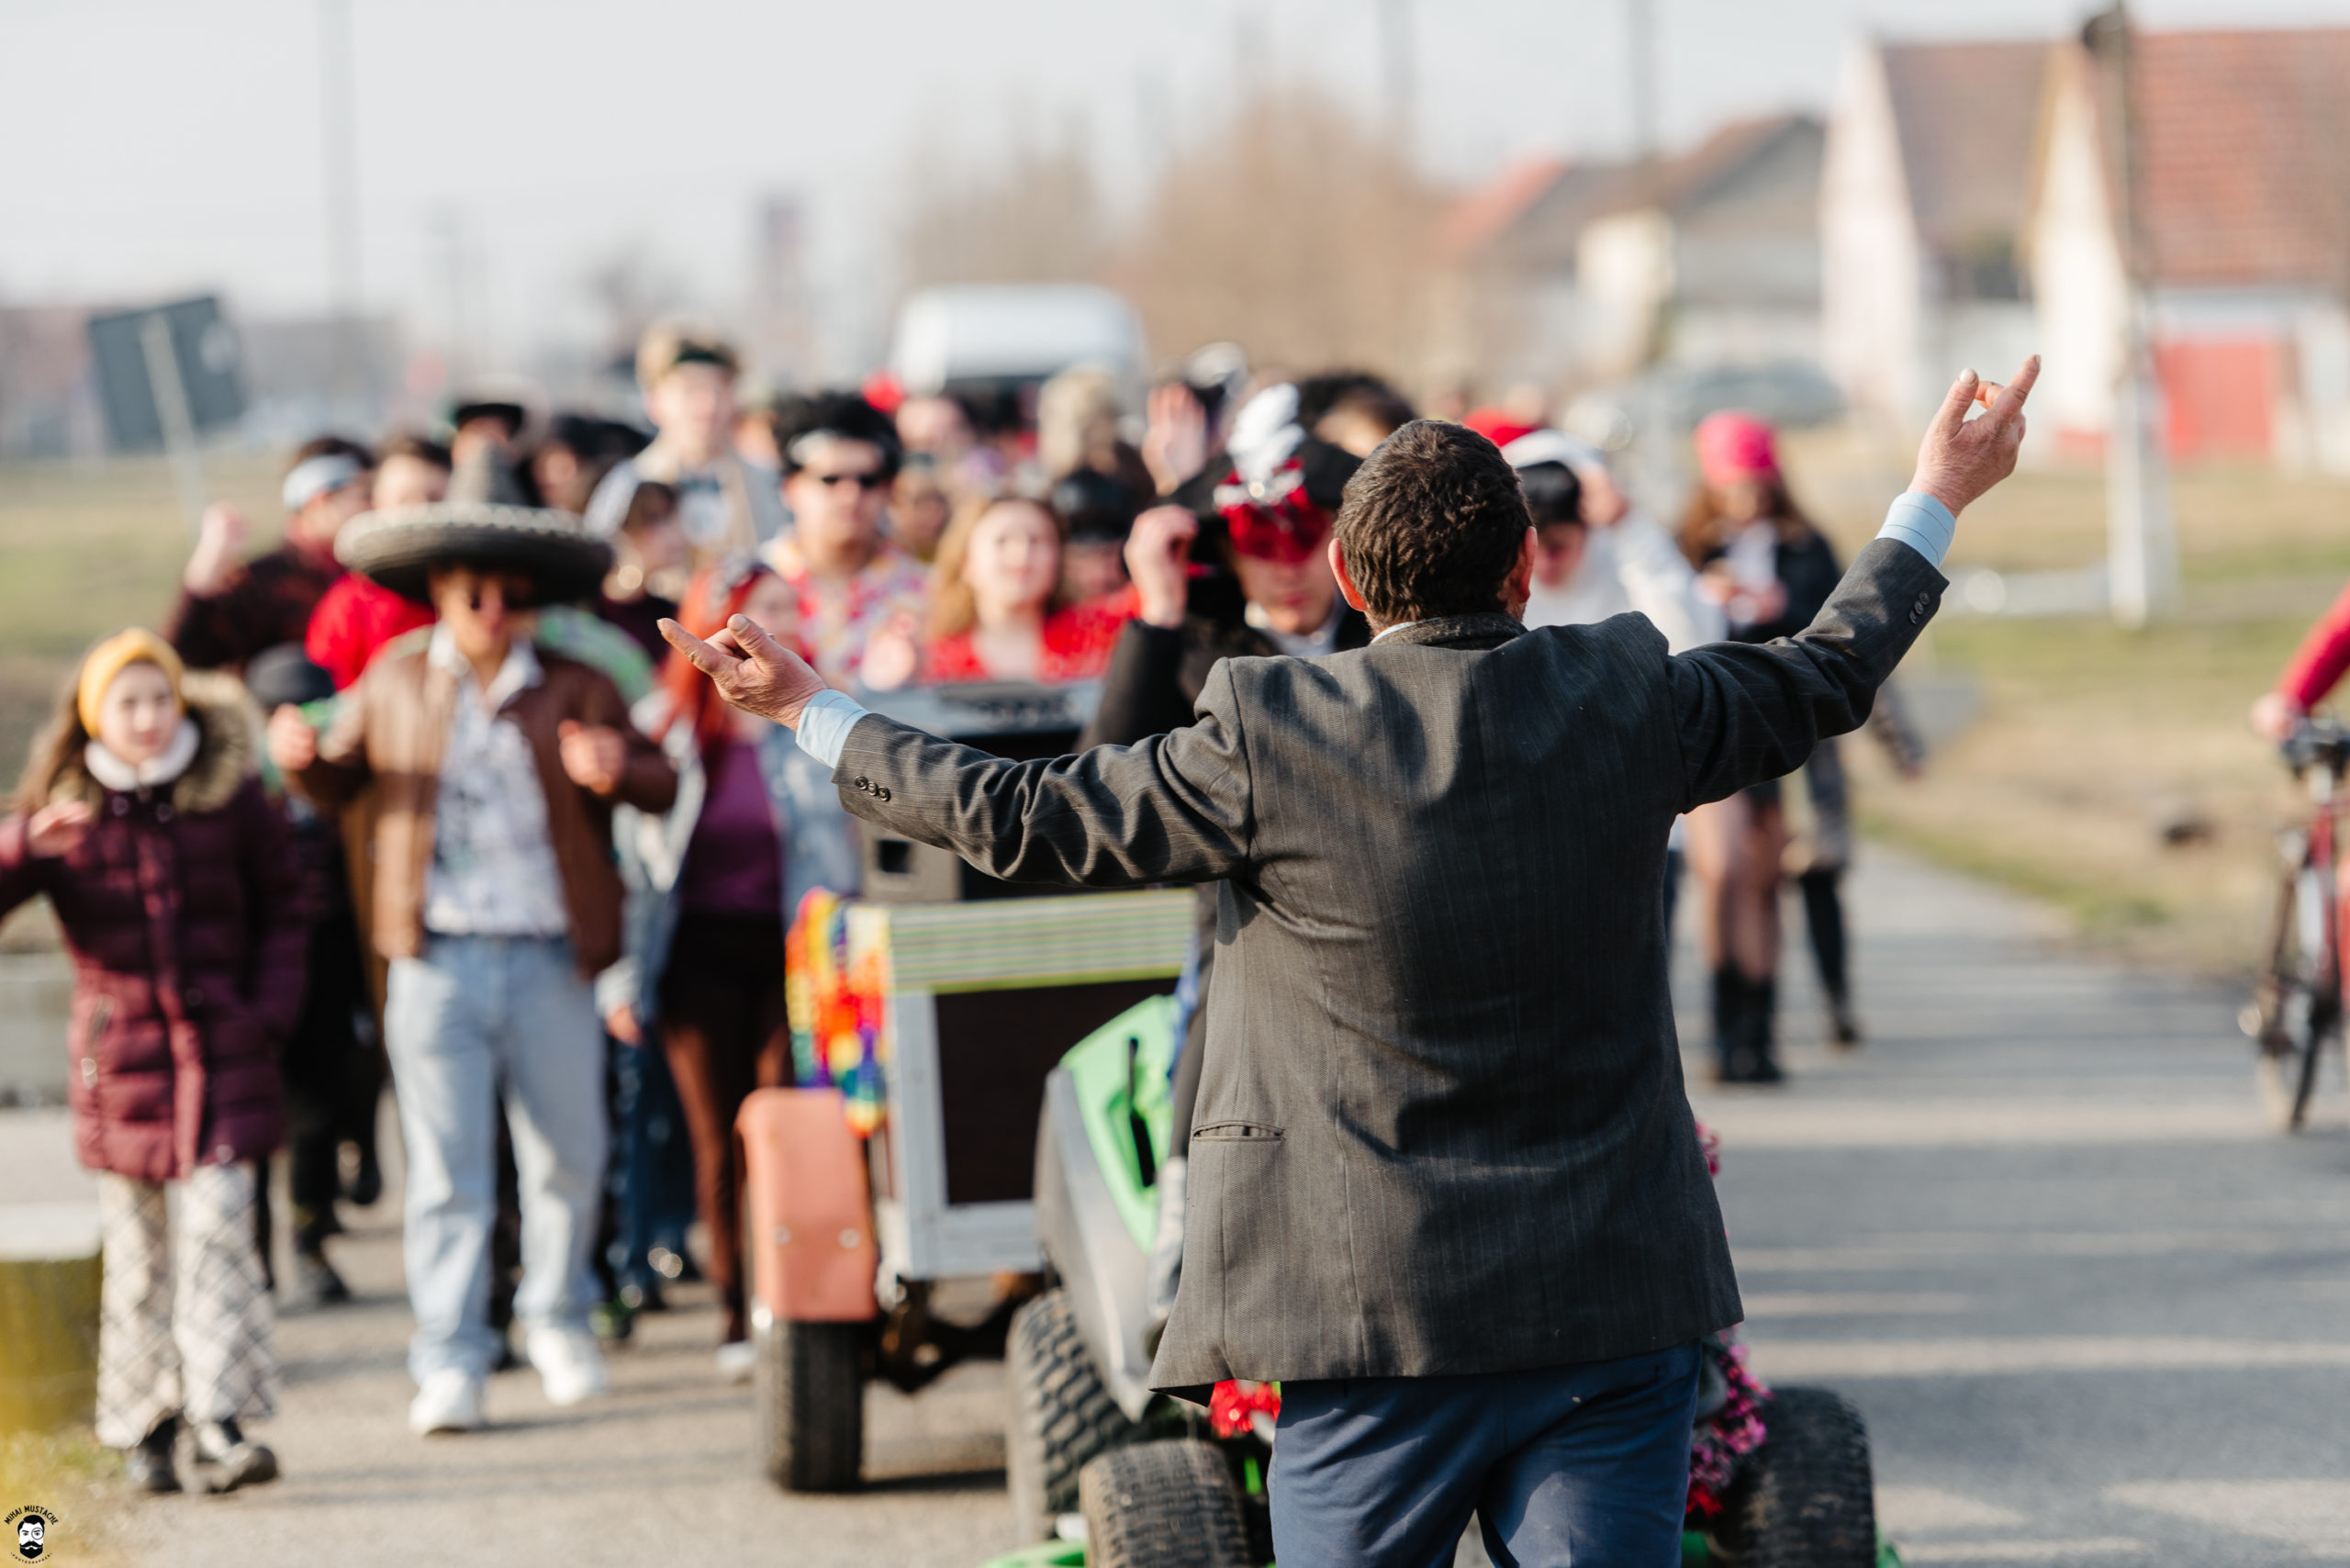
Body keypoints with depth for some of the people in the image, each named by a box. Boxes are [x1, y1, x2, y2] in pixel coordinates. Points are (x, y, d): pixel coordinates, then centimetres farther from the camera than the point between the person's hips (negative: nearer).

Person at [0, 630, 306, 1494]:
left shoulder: (230, 798, 1)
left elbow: (283, 904, 11)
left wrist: (271, 1008, 1)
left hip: (222, 1044, -1)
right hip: (120, 1055, 1)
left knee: (216, 1227, -11)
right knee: (139, 1252, 4)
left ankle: (223, 1428, -14)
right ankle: (143, 1429, 16)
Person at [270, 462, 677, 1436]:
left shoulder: (576, 691, 4)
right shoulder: (395, 681, 8)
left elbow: (662, 788, 1)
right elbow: (337, 785, 16)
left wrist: (617, 767, -21)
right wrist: (301, 757, -6)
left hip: (550, 960, 0)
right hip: (439, 960, 0)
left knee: (567, 1156, 9)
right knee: (446, 1171, -3)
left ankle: (558, 1320, 31)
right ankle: (450, 1363, 1)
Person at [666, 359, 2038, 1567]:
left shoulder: (1267, 739, -9)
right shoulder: (1628, 702, 0)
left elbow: (1023, 824, -1)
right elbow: (1828, 675, 18)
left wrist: (811, 711, 12)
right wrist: (1938, 502, 35)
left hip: (1374, 1327, -2)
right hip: (1617, 1311, 2)